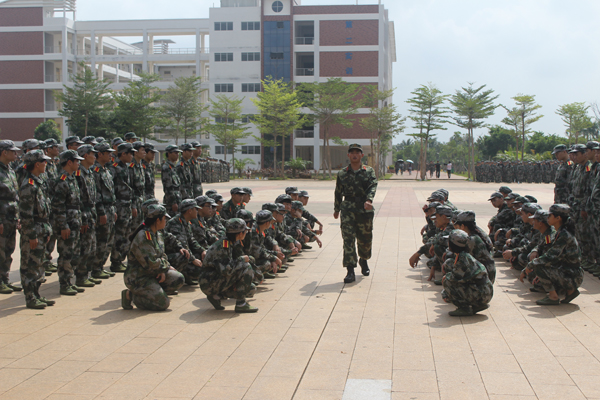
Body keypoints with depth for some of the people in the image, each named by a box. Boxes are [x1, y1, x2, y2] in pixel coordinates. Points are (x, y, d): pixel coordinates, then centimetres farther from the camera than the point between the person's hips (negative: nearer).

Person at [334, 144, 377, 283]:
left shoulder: (369, 171, 5)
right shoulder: (342, 174, 8)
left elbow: (373, 186, -11)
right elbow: (338, 192, 18)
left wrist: (369, 200, -30)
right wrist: (336, 209, 23)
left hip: (365, 210, 0)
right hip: (348, 210, 0)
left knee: (365, 239, 12)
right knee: (348, 239, -11)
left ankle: (363, 261, 43)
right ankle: (350, 271, -12)